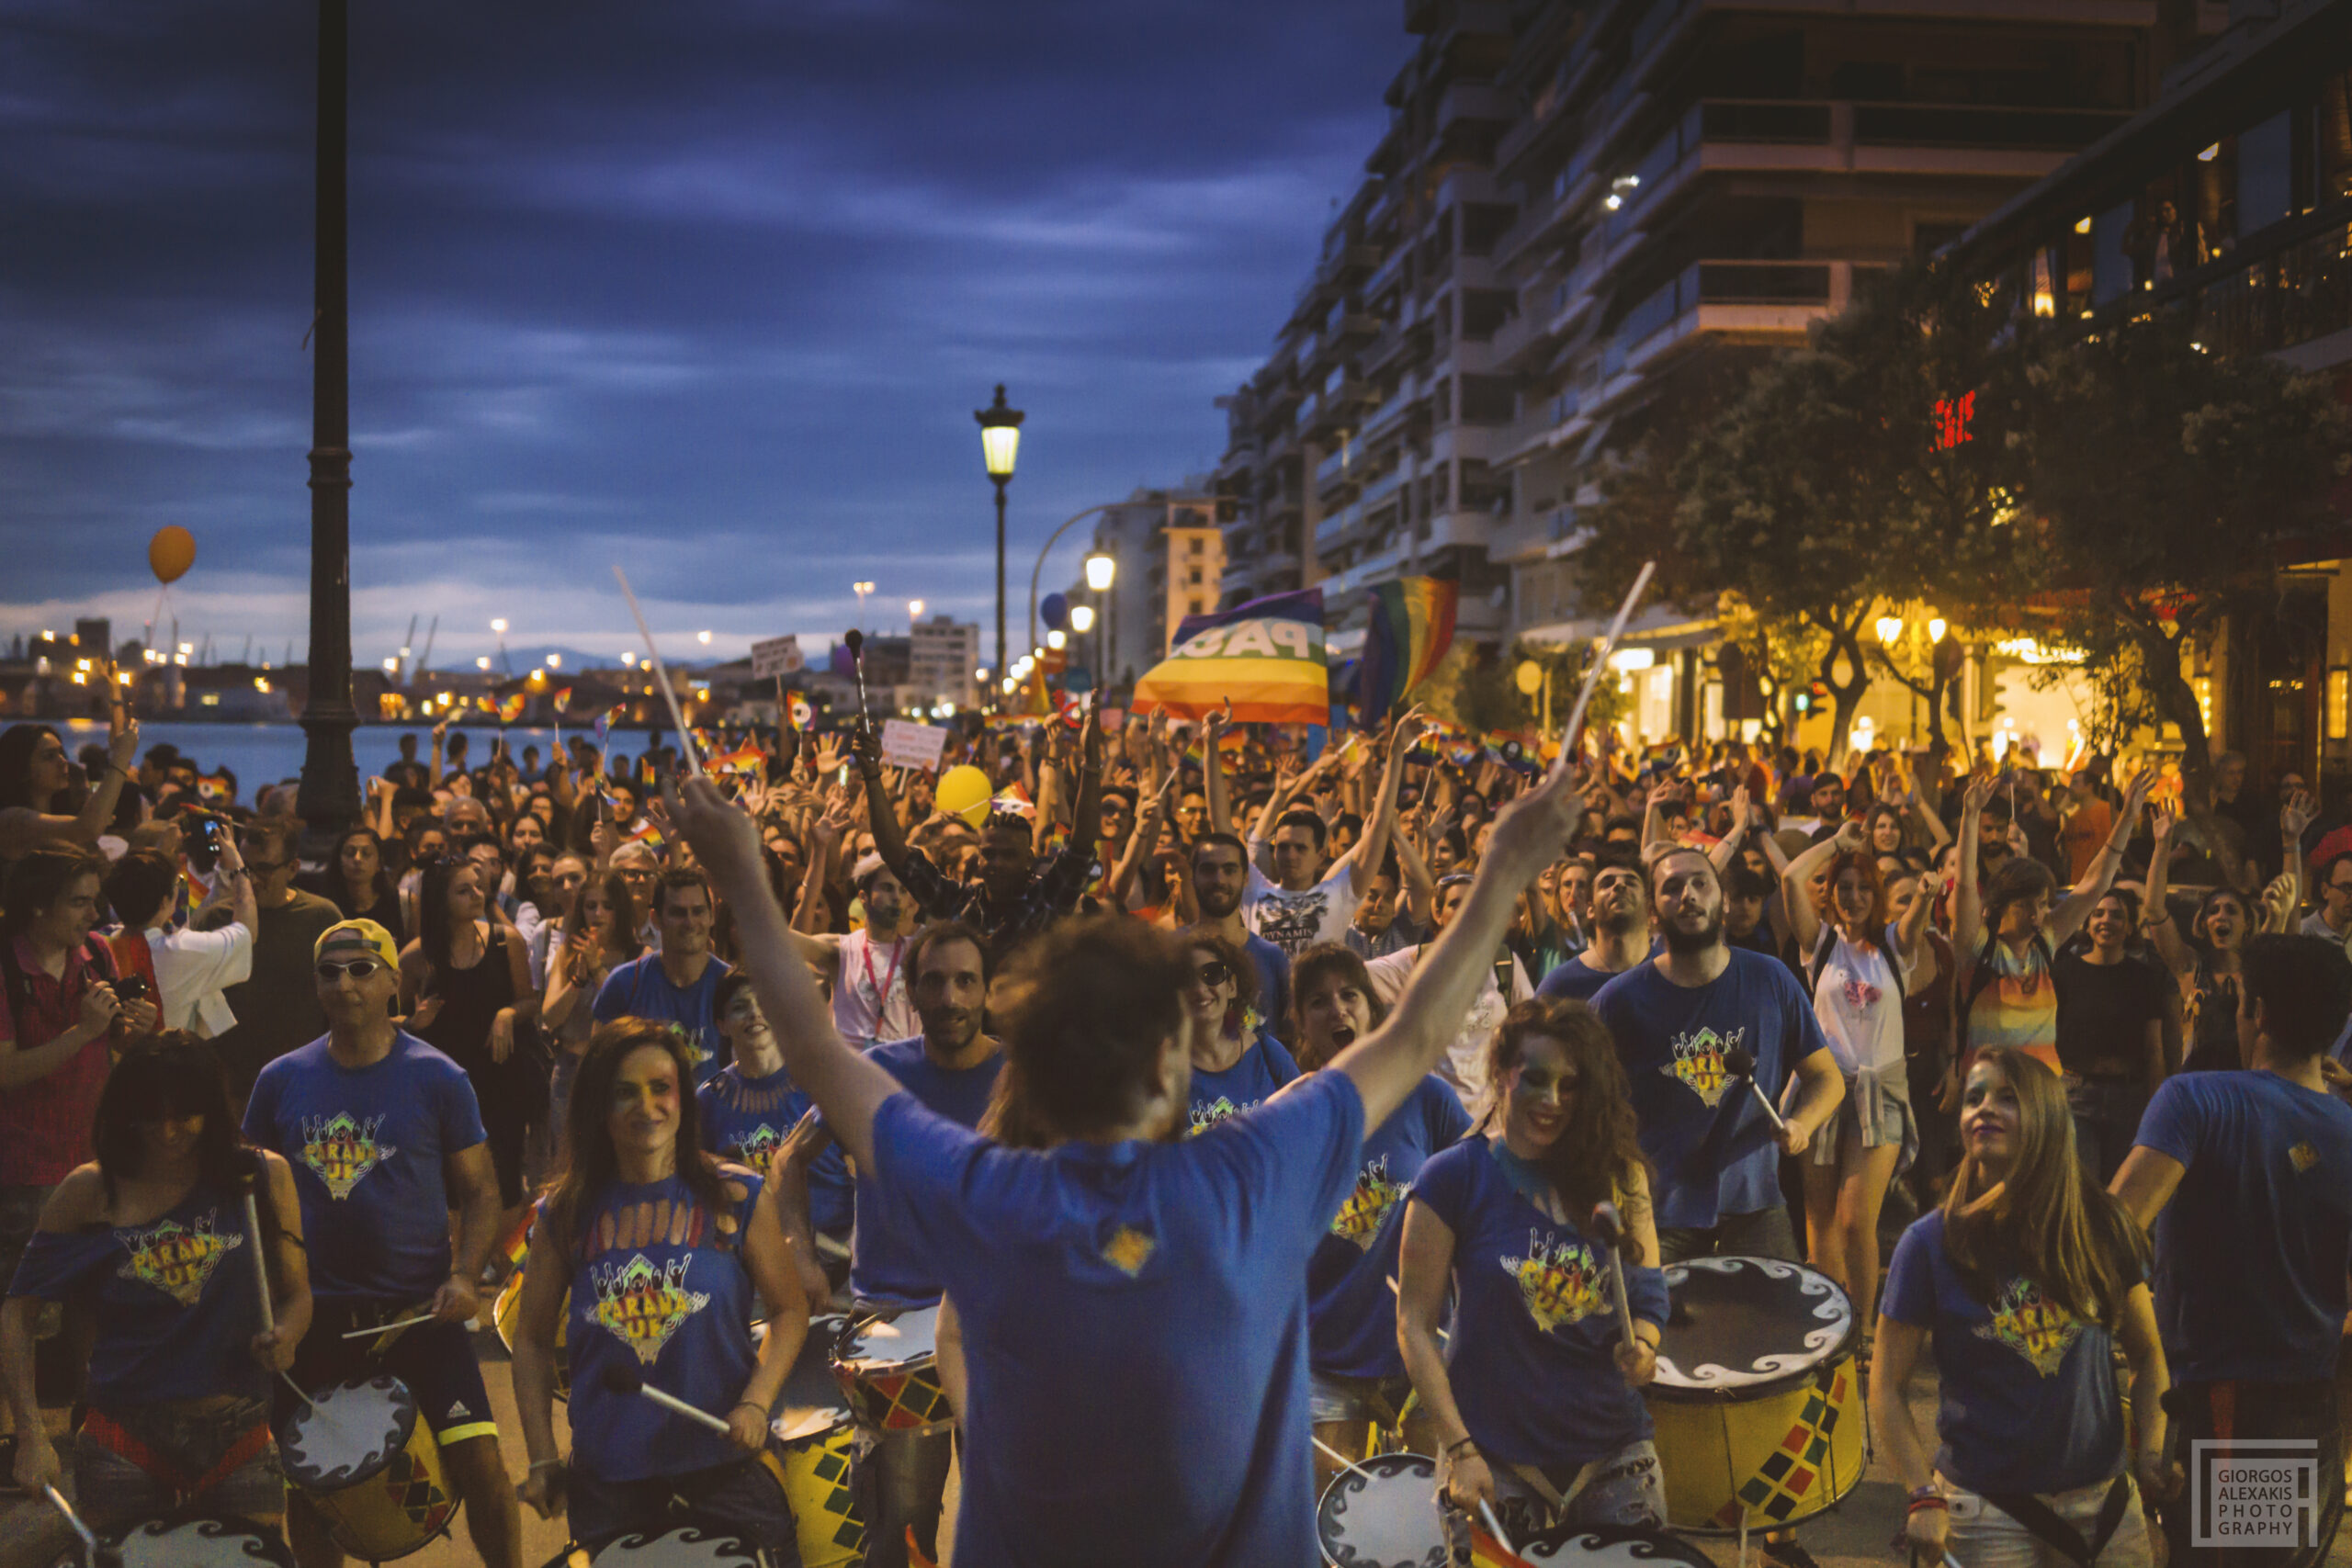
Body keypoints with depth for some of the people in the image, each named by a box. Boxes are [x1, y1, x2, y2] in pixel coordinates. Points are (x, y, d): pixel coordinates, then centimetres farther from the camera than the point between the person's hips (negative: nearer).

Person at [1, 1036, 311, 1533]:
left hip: (239, 1437, 1)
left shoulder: (261, 1176, 1)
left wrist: (284, 1337, -14)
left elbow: (296, 1293, 9)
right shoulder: (90, 1192, -1)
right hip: (124, 1440, -1)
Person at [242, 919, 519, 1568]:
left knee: (478, 1459, -10)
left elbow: (480, 1188, 0)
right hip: (314, 1310, 3)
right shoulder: (281, 1080, 5)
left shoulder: (437, 1077, -2)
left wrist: (463, 1275, -15)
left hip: (420, 1308, -3)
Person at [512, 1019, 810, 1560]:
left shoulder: (737, 1197, -2)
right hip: (607, 1479, 2)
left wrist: (756, 1403, -13)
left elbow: (789, 1311, 2)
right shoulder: (566, 1213, 2)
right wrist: (542, 1458, 2)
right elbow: (533, 1339, 8)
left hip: (724, 1462, -1)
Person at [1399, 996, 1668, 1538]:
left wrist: (1642, 1342, -12)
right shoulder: (1453, 1178, -9)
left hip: (1612, 1444, 4)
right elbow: (1415, 1324, -7)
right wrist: (1458, 1450, -13)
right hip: (1498, 1457, -3)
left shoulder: (1616, 1172, 3)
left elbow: (1647, 1288, 10)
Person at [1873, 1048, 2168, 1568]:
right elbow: (1887, 1388, -7)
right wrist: (1925, 1497, -15)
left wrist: (2151, 1450, -5)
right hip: (1986, 1510, -3)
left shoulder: (2101, 1227, -1)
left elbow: (2147, 1353, 10)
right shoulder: (1930, 1243, -10)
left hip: (2104, 1499, 3)